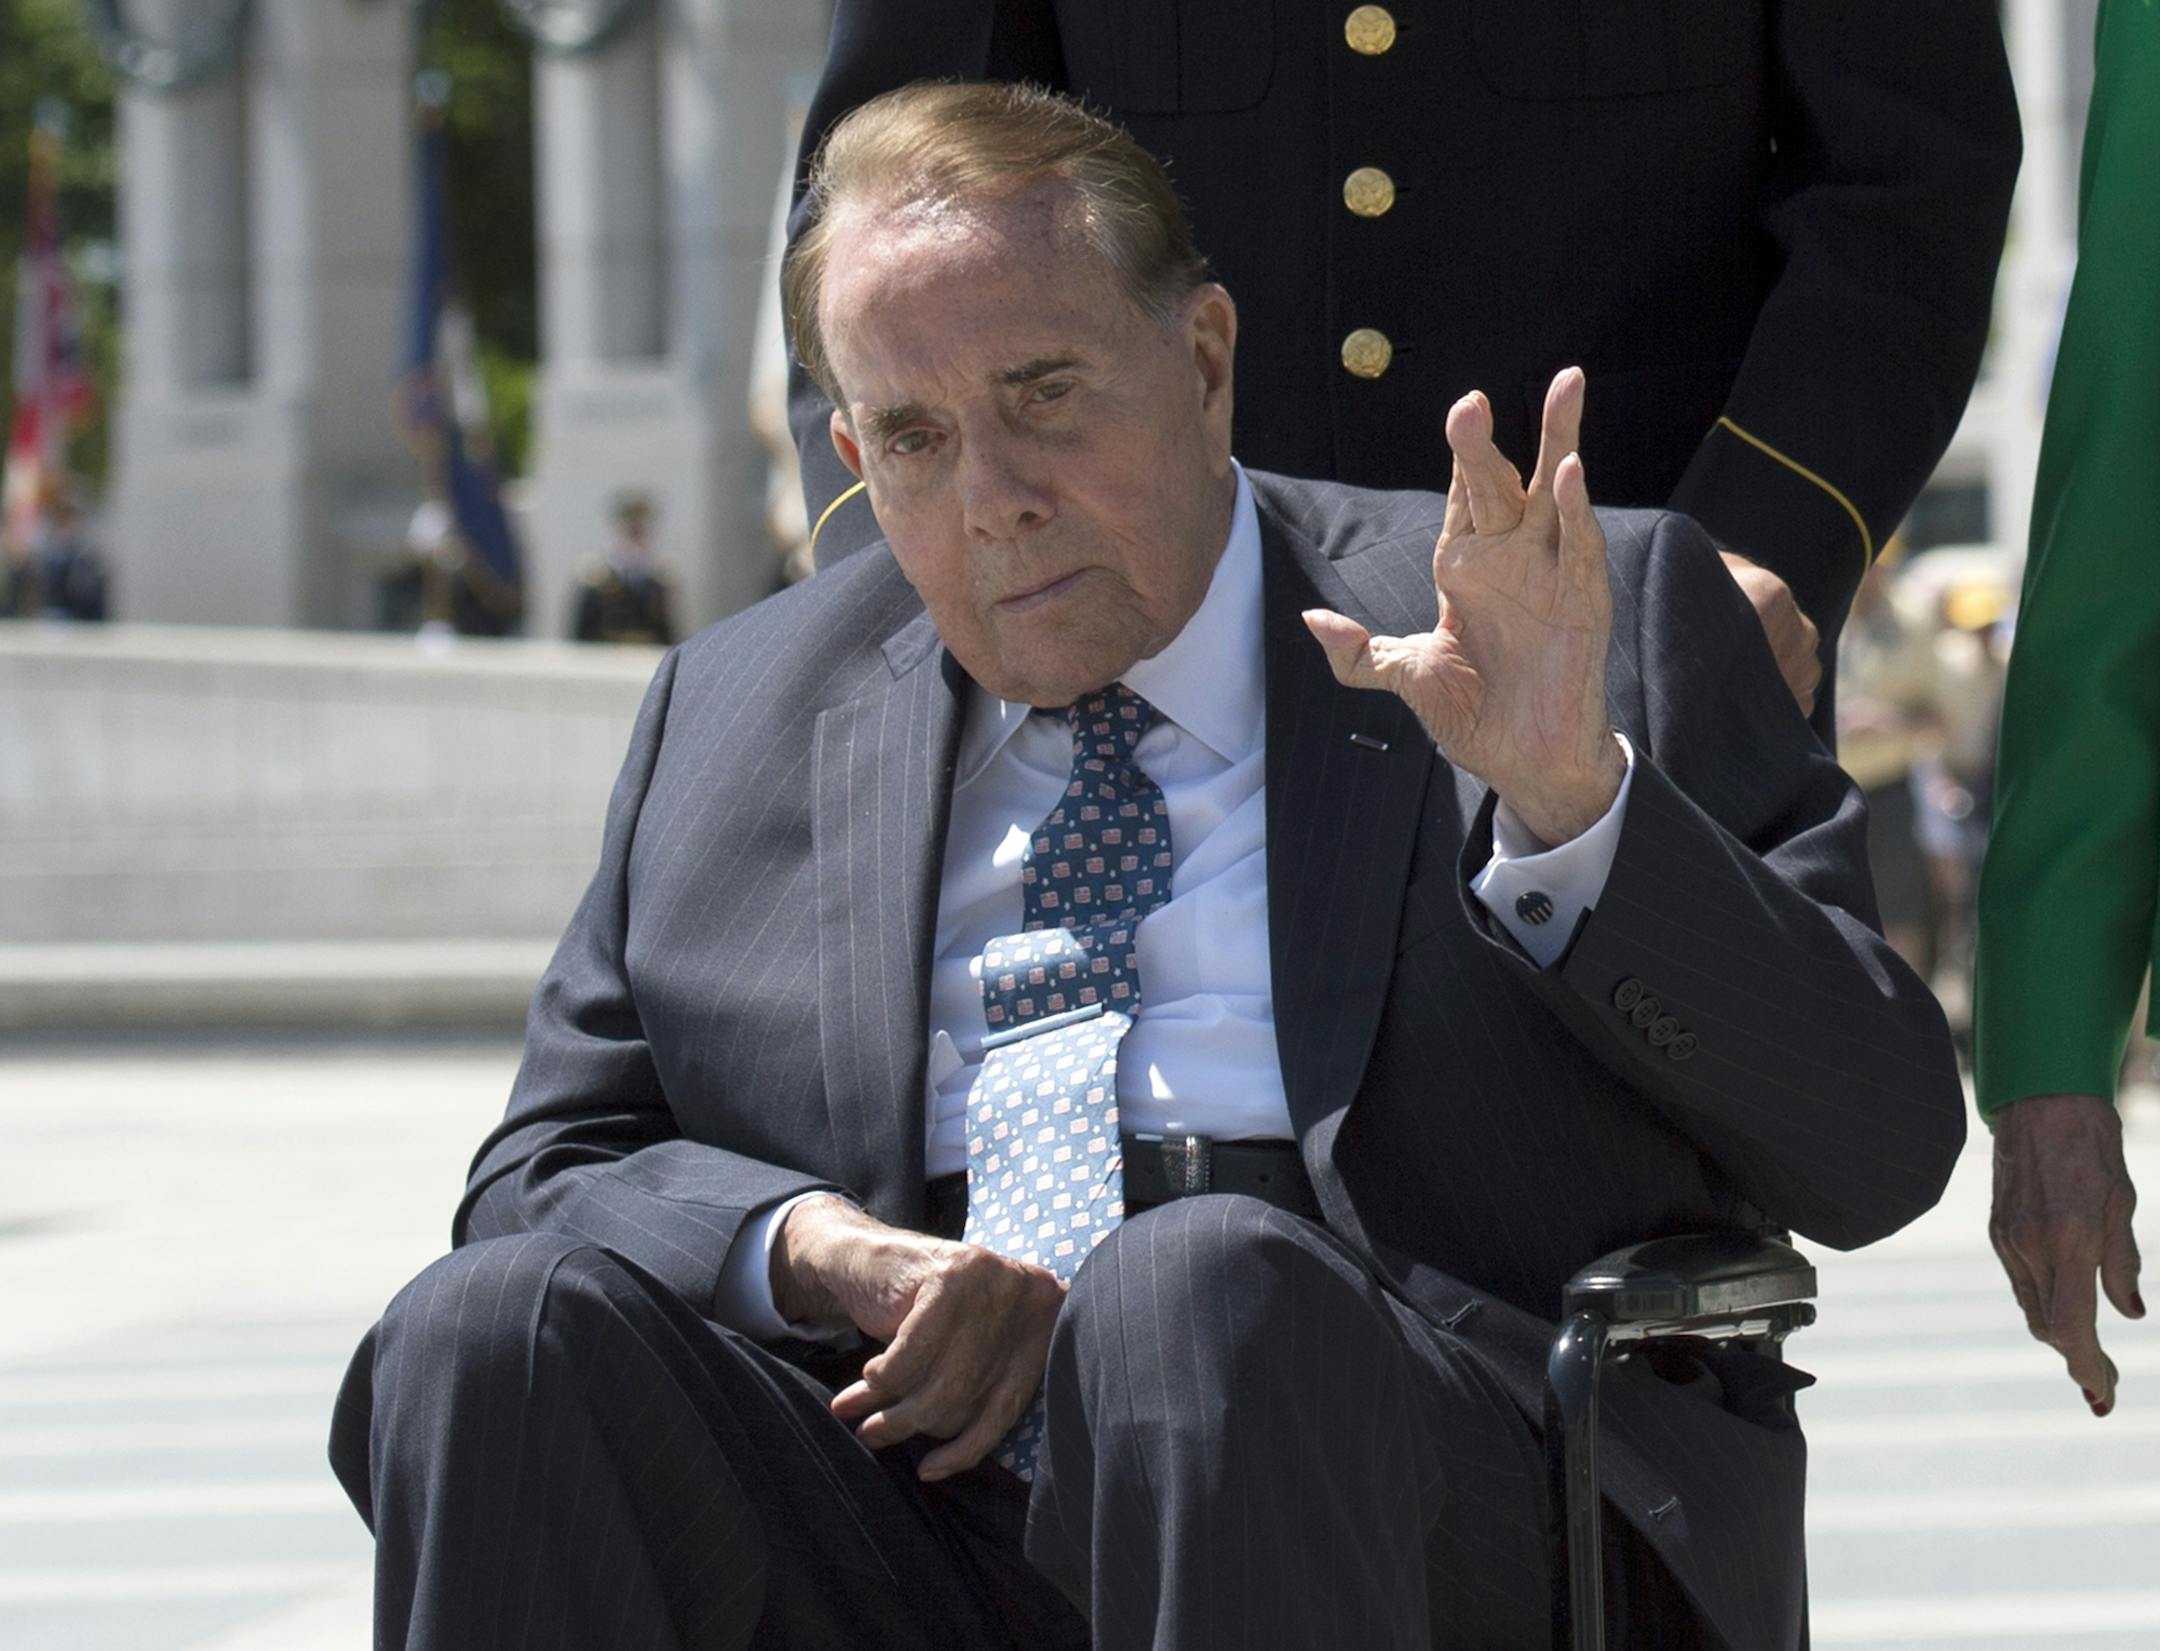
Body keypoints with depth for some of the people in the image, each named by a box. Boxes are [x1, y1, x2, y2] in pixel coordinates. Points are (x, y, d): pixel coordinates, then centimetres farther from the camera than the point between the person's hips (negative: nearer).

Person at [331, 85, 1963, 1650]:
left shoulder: (1603, 621, 11)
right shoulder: (733, 718, 22)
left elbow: (1879, 1148, 5)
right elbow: (548, 1171, 20)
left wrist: (1570, 796, -11)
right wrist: (816, 1244, -2)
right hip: (912, 1518, 3)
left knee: (1197, 1291, -36)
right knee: (499, 1325, -25)